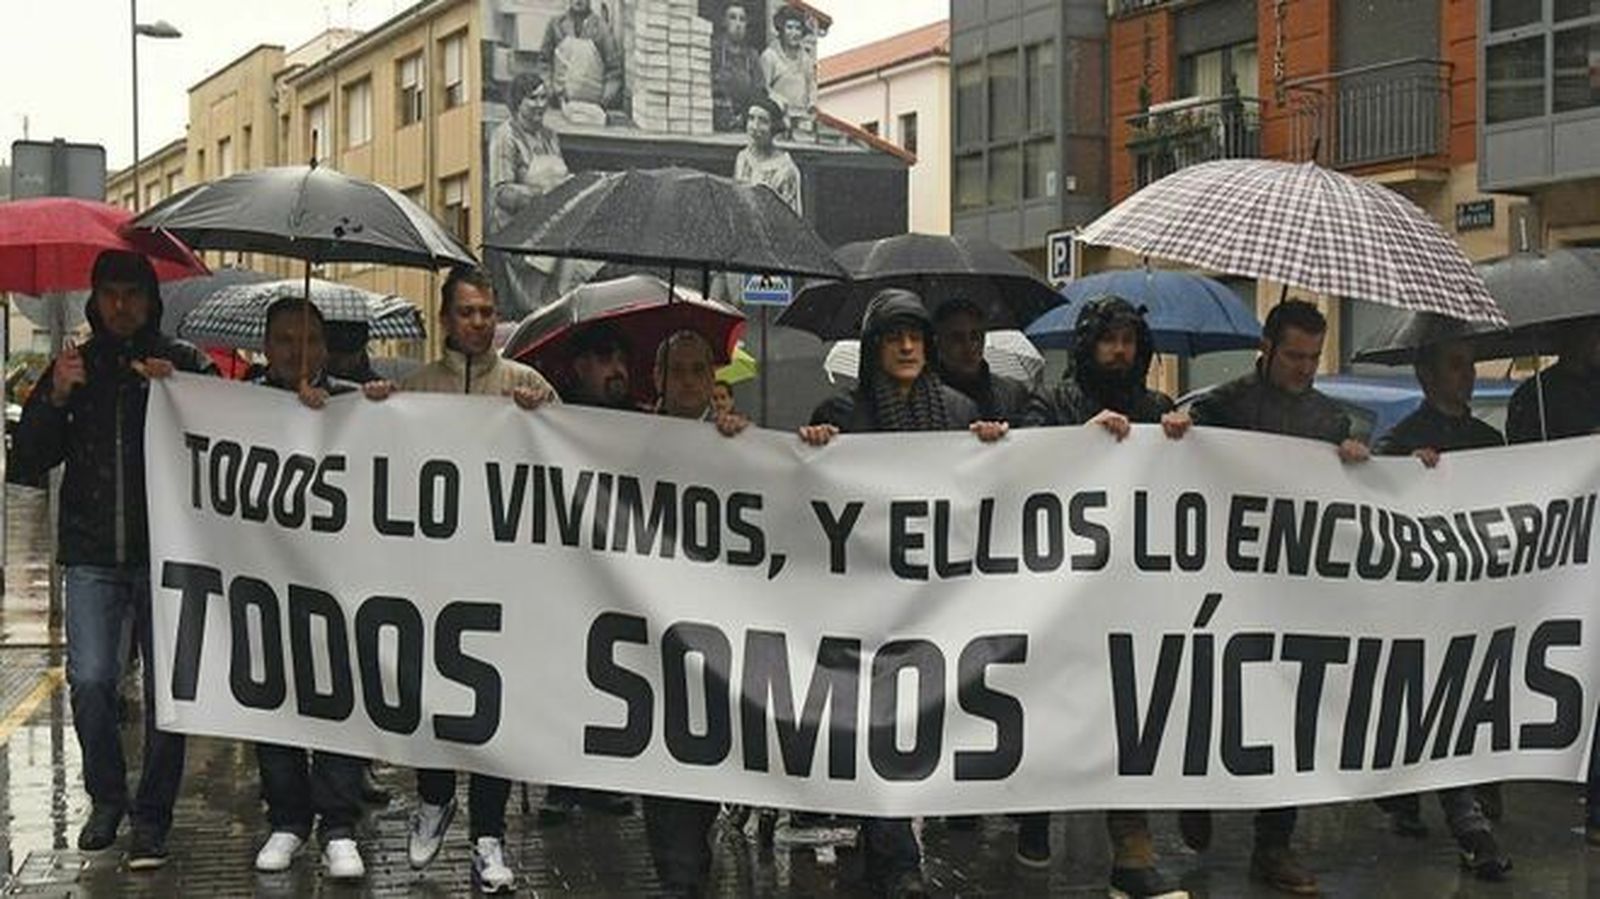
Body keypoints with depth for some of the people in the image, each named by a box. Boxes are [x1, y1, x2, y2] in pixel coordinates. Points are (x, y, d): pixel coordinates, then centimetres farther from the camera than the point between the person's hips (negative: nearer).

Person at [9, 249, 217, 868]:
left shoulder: (185, 364, 5)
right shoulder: (72, 368, 12)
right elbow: (25, 465, 7)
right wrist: (54, 398, -8)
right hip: (92, 555, 2)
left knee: (168, 686, -2)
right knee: (89, 678, -9)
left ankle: (152, 820, 9)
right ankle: (106, 798, 14)